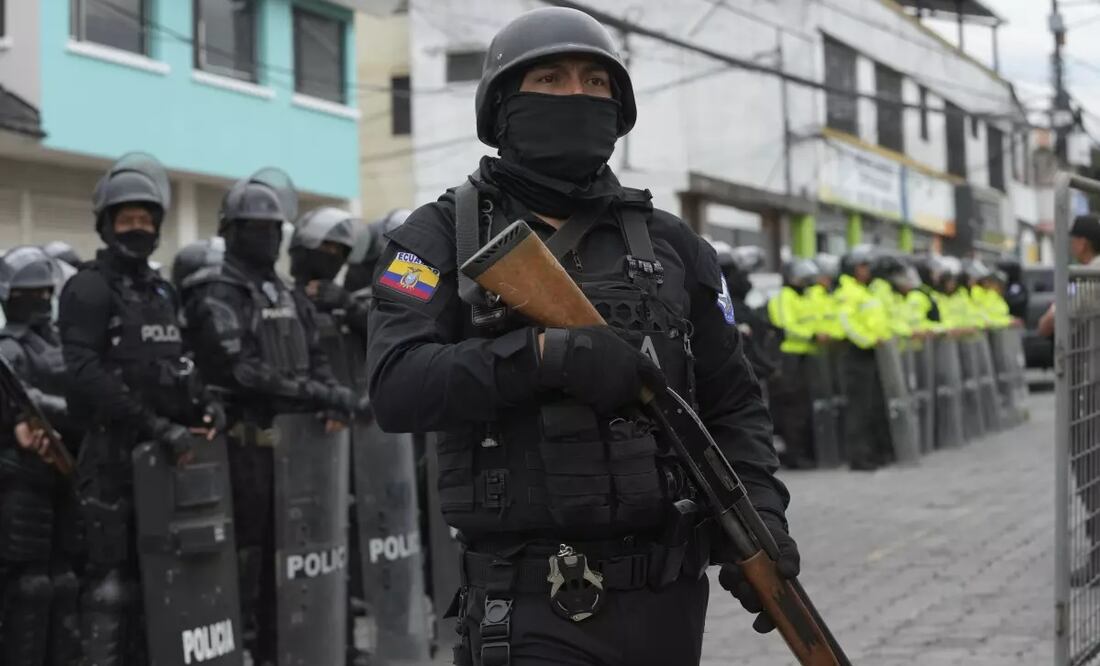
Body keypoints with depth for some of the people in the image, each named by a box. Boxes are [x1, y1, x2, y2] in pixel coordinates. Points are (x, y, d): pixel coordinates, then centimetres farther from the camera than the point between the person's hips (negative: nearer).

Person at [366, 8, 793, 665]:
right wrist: (544, 352, -22)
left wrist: (760, 514, -2)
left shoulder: (670, 242, 11)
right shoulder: (443, 235, 2)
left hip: (668, 596, 4)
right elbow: (397, 385, -12)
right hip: (533, 606, -3)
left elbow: (733, 403, 14)